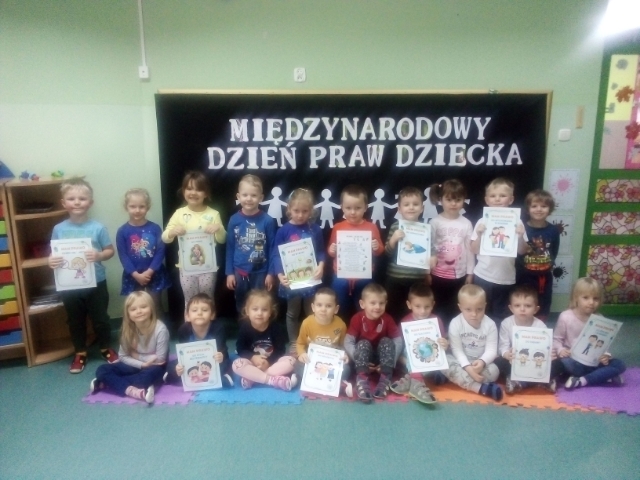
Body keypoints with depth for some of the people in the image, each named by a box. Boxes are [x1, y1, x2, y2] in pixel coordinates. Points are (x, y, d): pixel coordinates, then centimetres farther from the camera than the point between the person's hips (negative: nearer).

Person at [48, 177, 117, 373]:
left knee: (100, 318, 13)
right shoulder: (59, 229, -4)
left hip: (96, 283, -2)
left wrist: (99, 255, -23)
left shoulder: (98, 228, -9)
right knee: (75, 321, 17)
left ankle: (106, 348, 33)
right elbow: (53, 255, 3)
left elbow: (110, 251, -3)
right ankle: (80, 353, 35)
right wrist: (51, 261, -19)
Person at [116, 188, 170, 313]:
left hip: (154, 274, 0)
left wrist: (149, 272, -15)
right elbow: (123, 256, -6)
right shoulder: (122, 231, -5)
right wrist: (136, 274, -15)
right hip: (133, 276, 0)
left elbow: (160, 252, -7)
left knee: (155, 306, 12)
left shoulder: (155, 228, -5)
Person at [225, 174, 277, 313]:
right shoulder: (234, 220, -6)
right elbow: (230, 248, 1)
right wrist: (229, 272, 2)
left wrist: (270, 273, -3)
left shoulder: (267, 221, -12)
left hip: (260, 272, -2)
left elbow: (272, 248, -5)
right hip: (239, 272, 2)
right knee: (241, 307, 18)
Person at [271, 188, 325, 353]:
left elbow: (321, 252, 2)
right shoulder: (284, 230, -8)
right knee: (292, 313, 15)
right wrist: (280, 274, -21)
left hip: (311, 278, 1)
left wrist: (321, 267, -16)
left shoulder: (315, 230, -2)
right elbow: (276, 255, -9)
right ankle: (293, 344, 30)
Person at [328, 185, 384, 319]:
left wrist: (377, 248, -19)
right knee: (339, 312, 12)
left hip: (363, 278, -1)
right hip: (341, 277, 1)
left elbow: (380, 250, 3)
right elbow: (331, 251, 8)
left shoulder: (371, 227, -4)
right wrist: (331, 251, -15)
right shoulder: (338, 227, -2)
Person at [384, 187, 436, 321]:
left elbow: (432, 251, 4)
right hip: (395, 278, 0)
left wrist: (432, 260, -16)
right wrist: (393, 240, -19)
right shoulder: (395, 227, -3)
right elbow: (388, 252, -2)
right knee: (393, 313, 11)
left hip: (418, 278, 0)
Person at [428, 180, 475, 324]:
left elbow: (469, 249, 3)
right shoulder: (435, 222, -6)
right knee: (438, 310, 9)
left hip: (459, 275, 2)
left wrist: (470, 273, 4)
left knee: (456, 310, 10)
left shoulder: (466, 223, -1)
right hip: (438, 274, -1)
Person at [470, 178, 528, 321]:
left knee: (502, 316, 12)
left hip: (507, 279, 1)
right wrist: (479, 235, -16)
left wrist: (521, 236, -16)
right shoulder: (483, 221, -2)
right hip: (483, 277, 0)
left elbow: (522, 251, 2)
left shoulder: (516, 221, -1)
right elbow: (474, 250, 0)